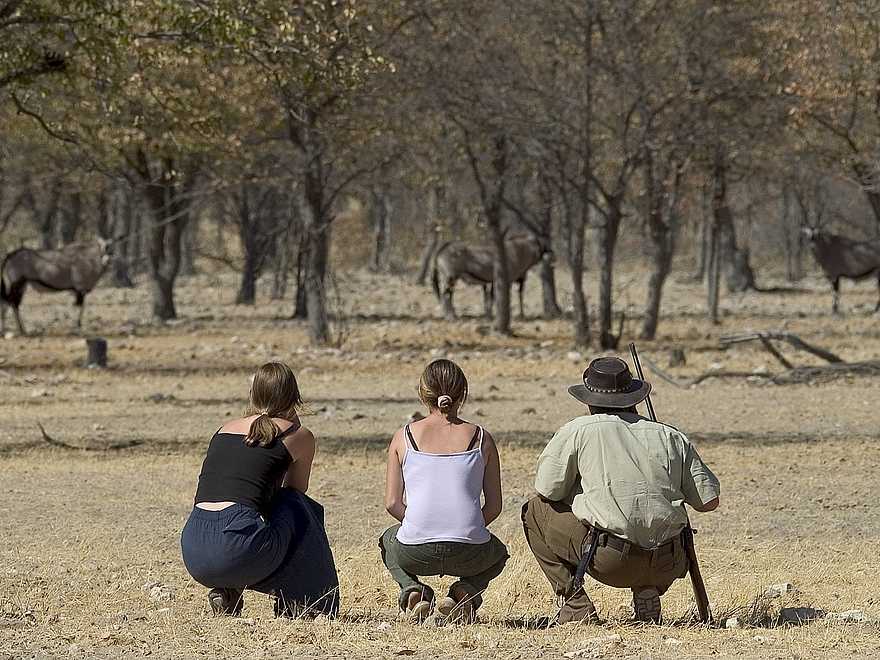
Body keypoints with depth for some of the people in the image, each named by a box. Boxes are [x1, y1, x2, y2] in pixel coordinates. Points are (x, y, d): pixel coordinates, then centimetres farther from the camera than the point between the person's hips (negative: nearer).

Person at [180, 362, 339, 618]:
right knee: (302, 509, 21)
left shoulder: (226, 428, 24)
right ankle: (297, 602, 20)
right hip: (237, 549, -5)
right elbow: (295, 492, 28)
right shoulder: (298, 436, 11)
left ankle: (226, 592, 15)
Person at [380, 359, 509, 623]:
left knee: (389, 540, 38)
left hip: (415, 554, 0)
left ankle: (411, 588, 9)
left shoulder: (404, 437, 5)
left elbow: (392, 503, 6)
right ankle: (466, 589, 6)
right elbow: (494, 506, 6)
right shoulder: (481, 439, 6)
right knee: (498, 553, 38)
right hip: (470, 554, 0)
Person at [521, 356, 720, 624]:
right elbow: (709, 501, 8)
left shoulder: (577, 431, 2)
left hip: (608, 561, -4)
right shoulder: (671, 437, 10)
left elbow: (547, 490, 5)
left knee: (535, 511, 18)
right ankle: (648, 591, 12)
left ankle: (576, 604, 7)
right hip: (665, 568, 4)